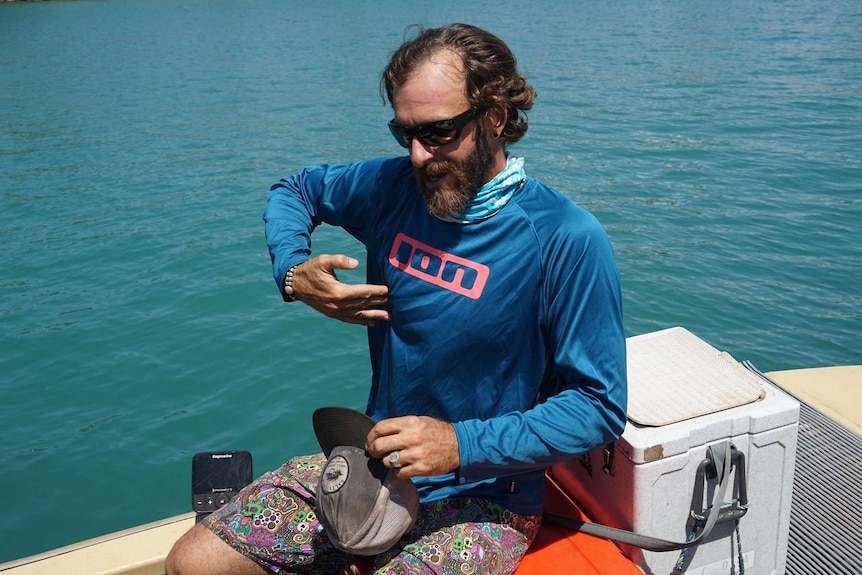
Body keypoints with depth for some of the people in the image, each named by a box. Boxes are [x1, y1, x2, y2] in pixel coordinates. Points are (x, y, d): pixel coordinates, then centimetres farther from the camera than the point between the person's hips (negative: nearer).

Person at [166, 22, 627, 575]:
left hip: (482, 500, -5)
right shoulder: (394, 185, -3)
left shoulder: (566, 239, -19)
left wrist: (462, 445, -25)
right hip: (373, 462, 6)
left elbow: (600, 405, -16)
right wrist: (293, 273, -4)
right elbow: (294, 190, 16)